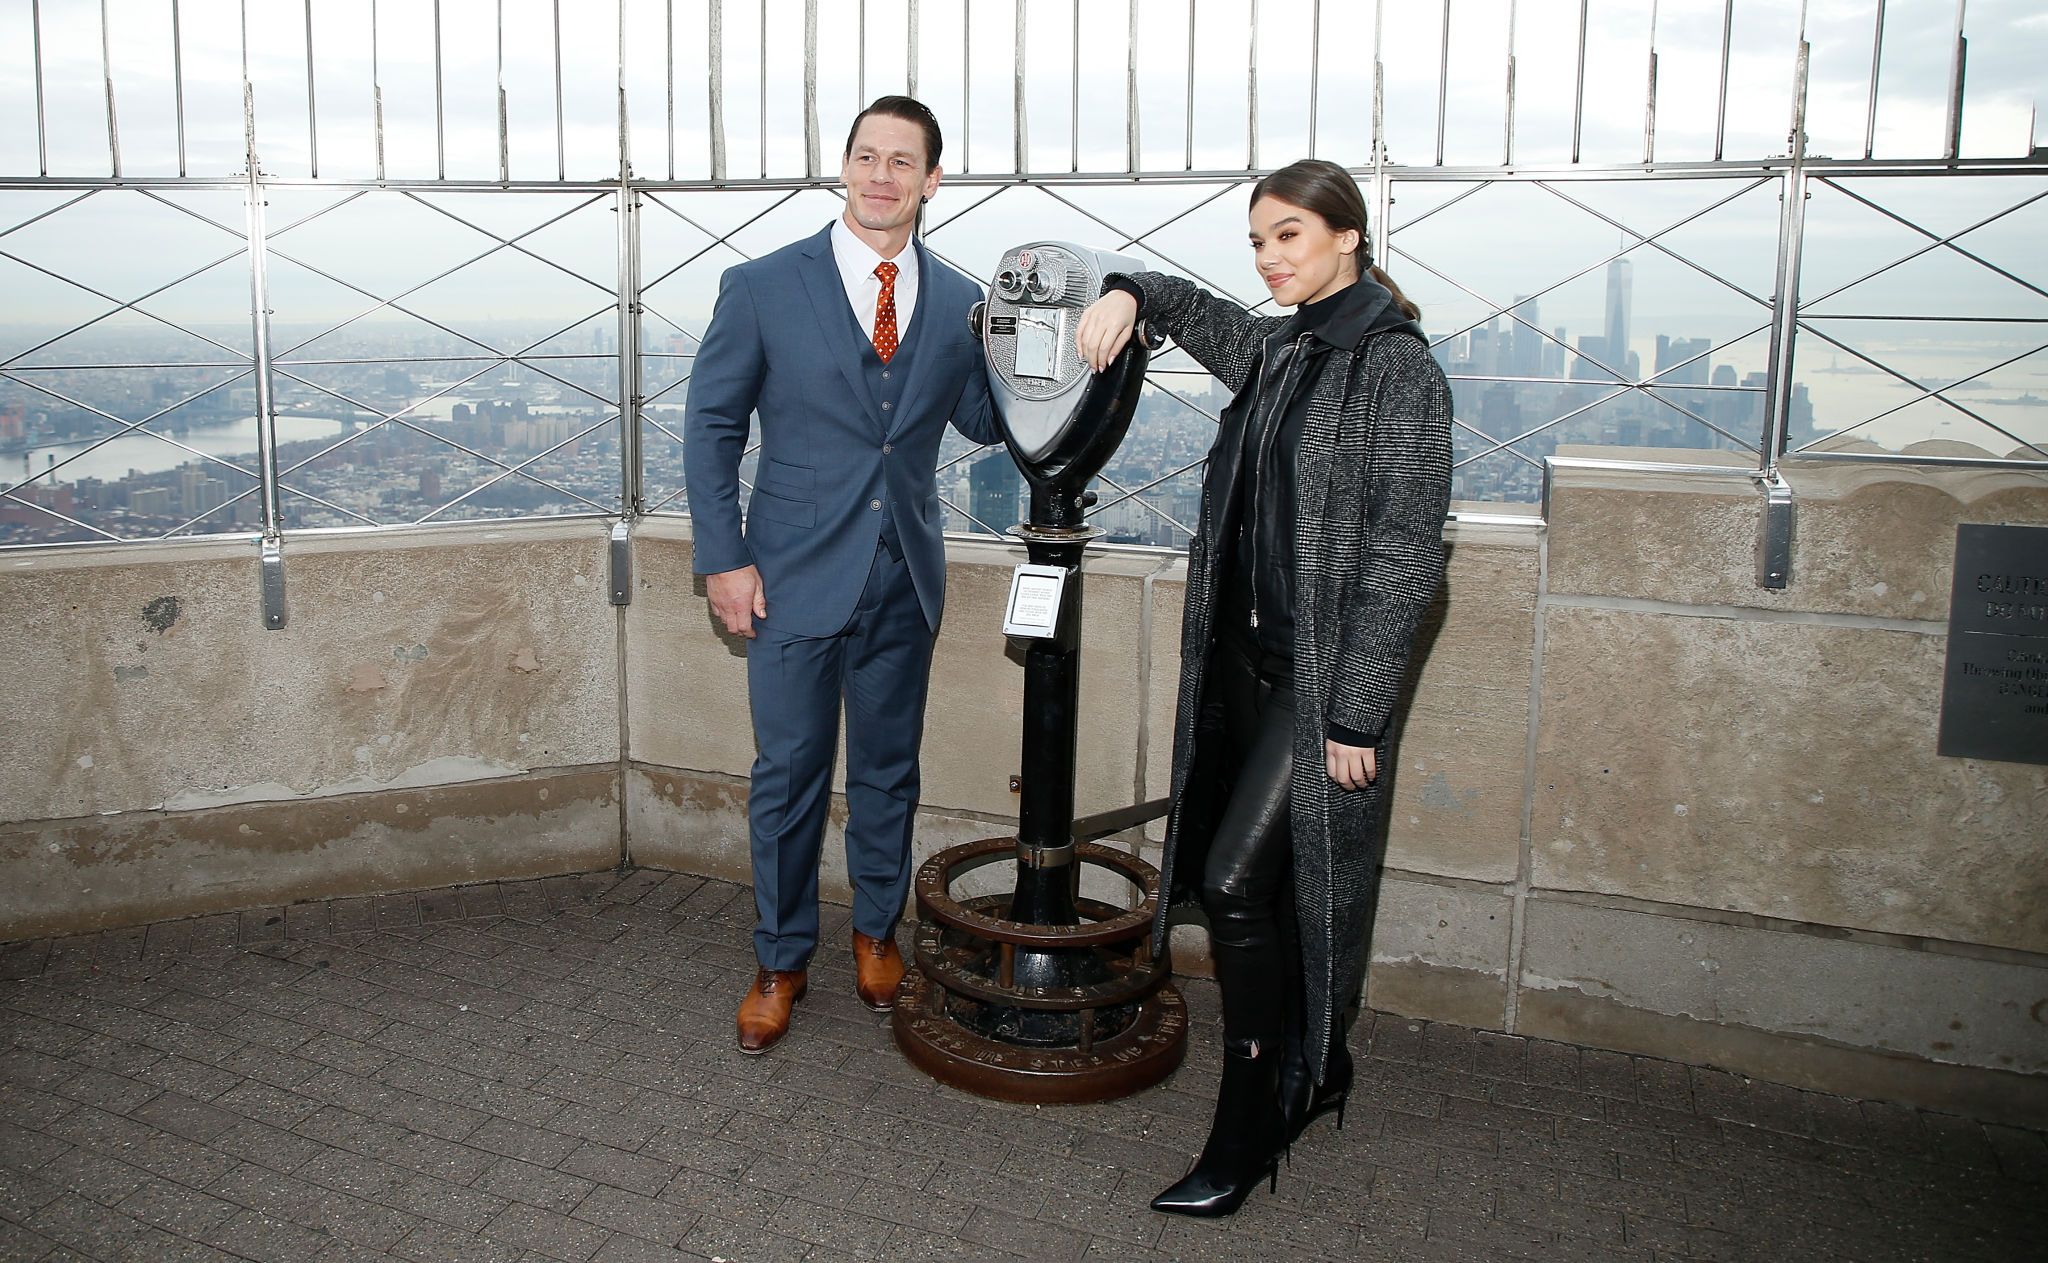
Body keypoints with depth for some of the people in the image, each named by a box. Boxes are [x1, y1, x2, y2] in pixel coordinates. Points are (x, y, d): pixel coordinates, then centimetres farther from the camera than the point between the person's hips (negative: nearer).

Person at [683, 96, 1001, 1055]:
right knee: (788, 777, 8)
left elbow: (985, 423, 6)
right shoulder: (763, 287, -5)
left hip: (904, 580, 3)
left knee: (888, 770, 16)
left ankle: (878, 933, 37)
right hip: (797, 573, -2)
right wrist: (723, 558, -8)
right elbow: (712, 427, -2)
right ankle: (780, 960, 27)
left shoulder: (958, 301, 3)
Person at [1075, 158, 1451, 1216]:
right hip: (1250, 661, 7)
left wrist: (1357, 713, -18)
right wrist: (1128, 294, 6)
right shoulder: (1276, 352, 10)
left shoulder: (1396, 364, -11)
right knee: (1276, 886, 14)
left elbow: (1404, 552, -15)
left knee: (1236, 880, -10)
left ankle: (1249, 1128, 6)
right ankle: (1318, 1072, 33)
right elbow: (1191, 309, 30)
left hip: (1327, 676, -7)